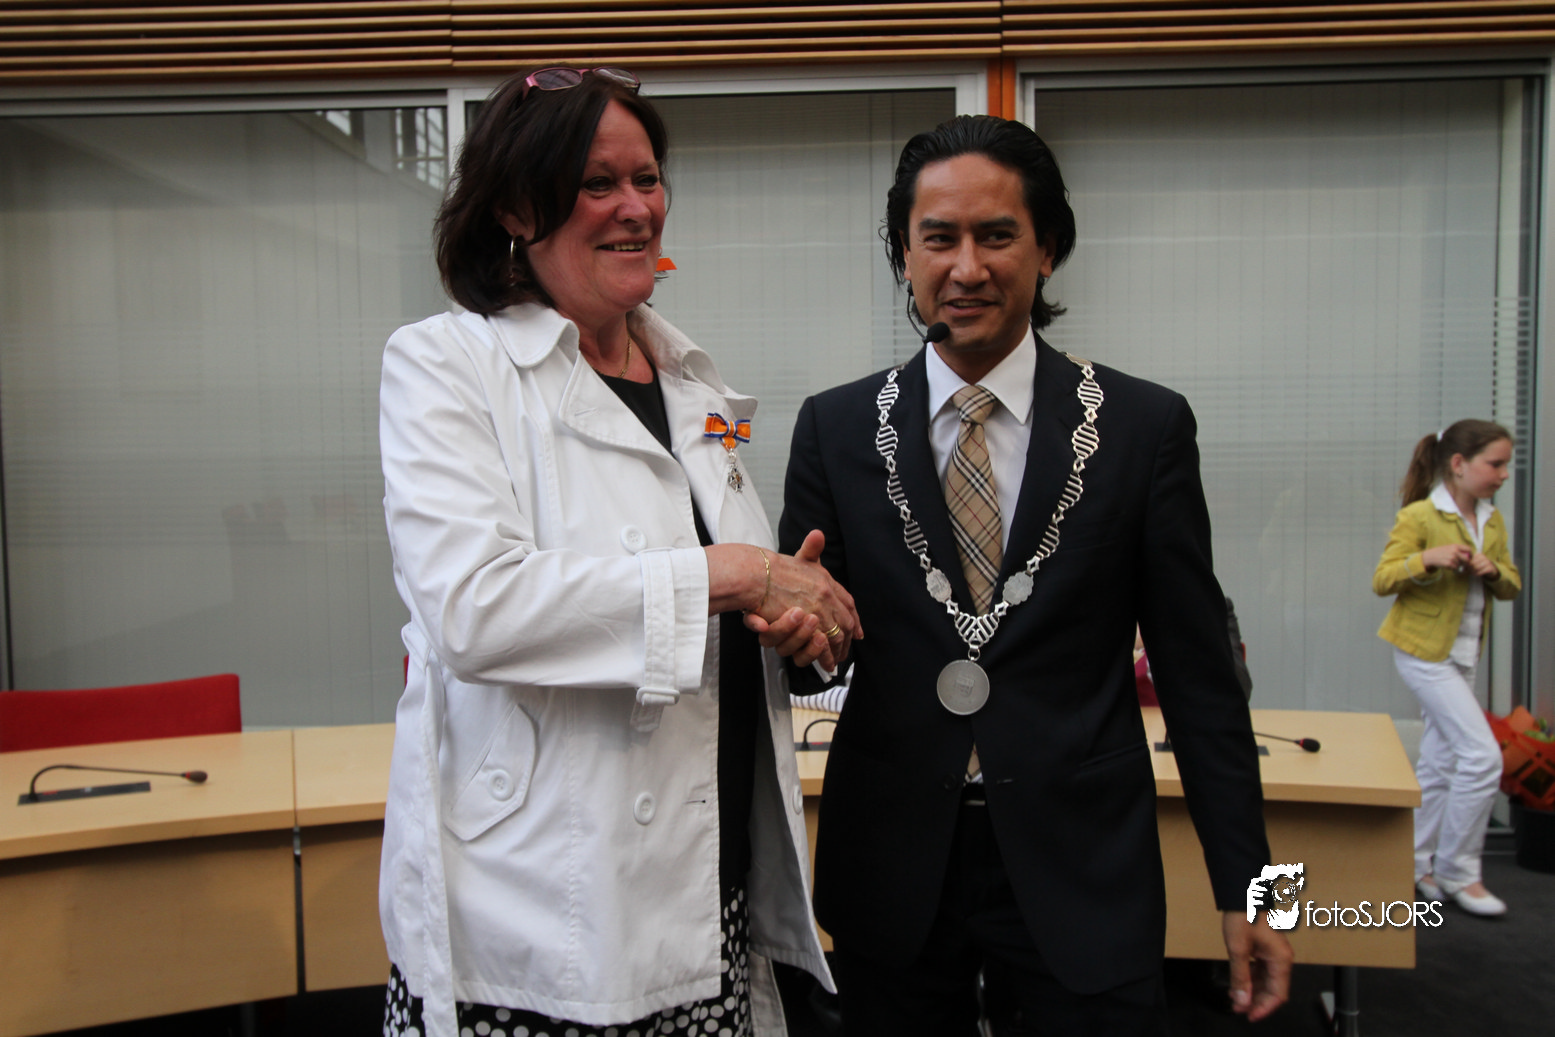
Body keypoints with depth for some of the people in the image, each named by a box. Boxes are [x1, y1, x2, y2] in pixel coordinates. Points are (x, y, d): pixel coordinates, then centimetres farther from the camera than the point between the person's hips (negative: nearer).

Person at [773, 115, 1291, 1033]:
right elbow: (811, 647, 2)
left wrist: (1243, 888, 0)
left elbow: (1199, 672, 0)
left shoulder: (1146, 425, -3)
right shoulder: (835, 428, 0)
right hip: (891, 875, 1)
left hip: (1080, 876, -1)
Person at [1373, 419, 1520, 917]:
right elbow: (1382, 580, -14)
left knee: (1441, 762, 11)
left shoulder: (1492, 521, 9)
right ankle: (1457, 872, 2)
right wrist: (1427, 558, -30)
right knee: (1483, 755, -12)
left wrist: (1494, 571, -9)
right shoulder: (1419, 517, -13)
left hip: (1462, 655, 8)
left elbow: (1512, 587, 13)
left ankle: (1418, 865, 22)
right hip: (1424, 650, -8)